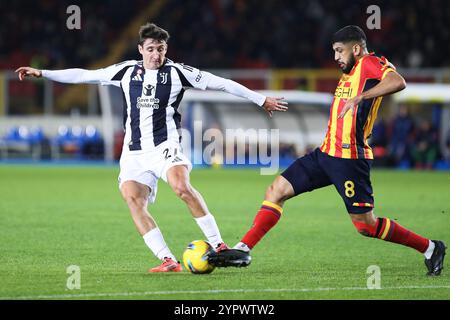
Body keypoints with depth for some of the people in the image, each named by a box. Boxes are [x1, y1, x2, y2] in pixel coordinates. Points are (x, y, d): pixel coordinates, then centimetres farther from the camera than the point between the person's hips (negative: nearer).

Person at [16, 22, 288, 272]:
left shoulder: (177, 72, 2)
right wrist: (42, 73, 13)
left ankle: (219, 245, -22)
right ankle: (168, 260, -21)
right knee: (132, 199, -20)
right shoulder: (127, 71, 10)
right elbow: (84, 75, 14)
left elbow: (221, 83, 3)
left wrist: (262, 100, 3)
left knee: (181, 186, -30)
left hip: (165, 146, -3)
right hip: (134, 151, 3)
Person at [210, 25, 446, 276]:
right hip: (326, 153, 9)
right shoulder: (349, 73, 20)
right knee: (277, 190, 2)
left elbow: (398, 82, -29)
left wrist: (360, 97, -31)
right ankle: (243, 250, 3)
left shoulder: (370, 63, -8)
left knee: (365, 225, -5)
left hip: (349, 158, -9)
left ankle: (430, 248, 10)